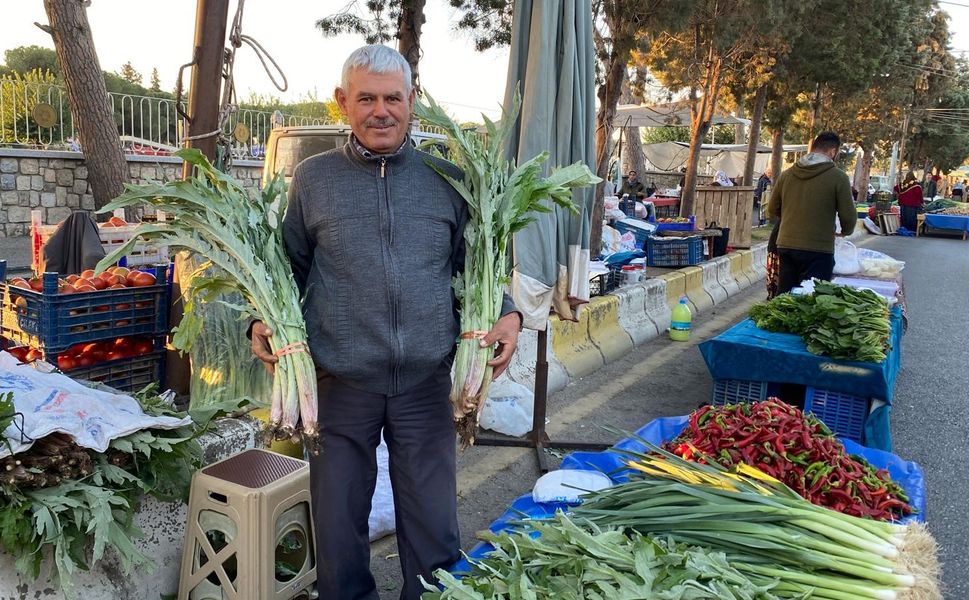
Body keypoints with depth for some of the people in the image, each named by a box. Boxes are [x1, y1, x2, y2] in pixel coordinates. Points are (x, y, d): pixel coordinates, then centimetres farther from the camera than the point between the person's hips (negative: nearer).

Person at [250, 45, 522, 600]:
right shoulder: (313, 178, 4)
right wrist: (265, 321, -6)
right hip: (340, 384, 0)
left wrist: (507, 314, -7)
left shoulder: (449, 180, 5)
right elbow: (290, 268, 11)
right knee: (338, 527, 14)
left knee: (435, 529, 10)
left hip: (427, 383, 0)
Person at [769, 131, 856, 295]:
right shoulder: (838, 177, -7)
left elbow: (773, 210, 14)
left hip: (785, 246, 5)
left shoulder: (786, 174, 5)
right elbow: (848, 216, -5)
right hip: (818, 250, -5)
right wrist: (846, 231, 16)